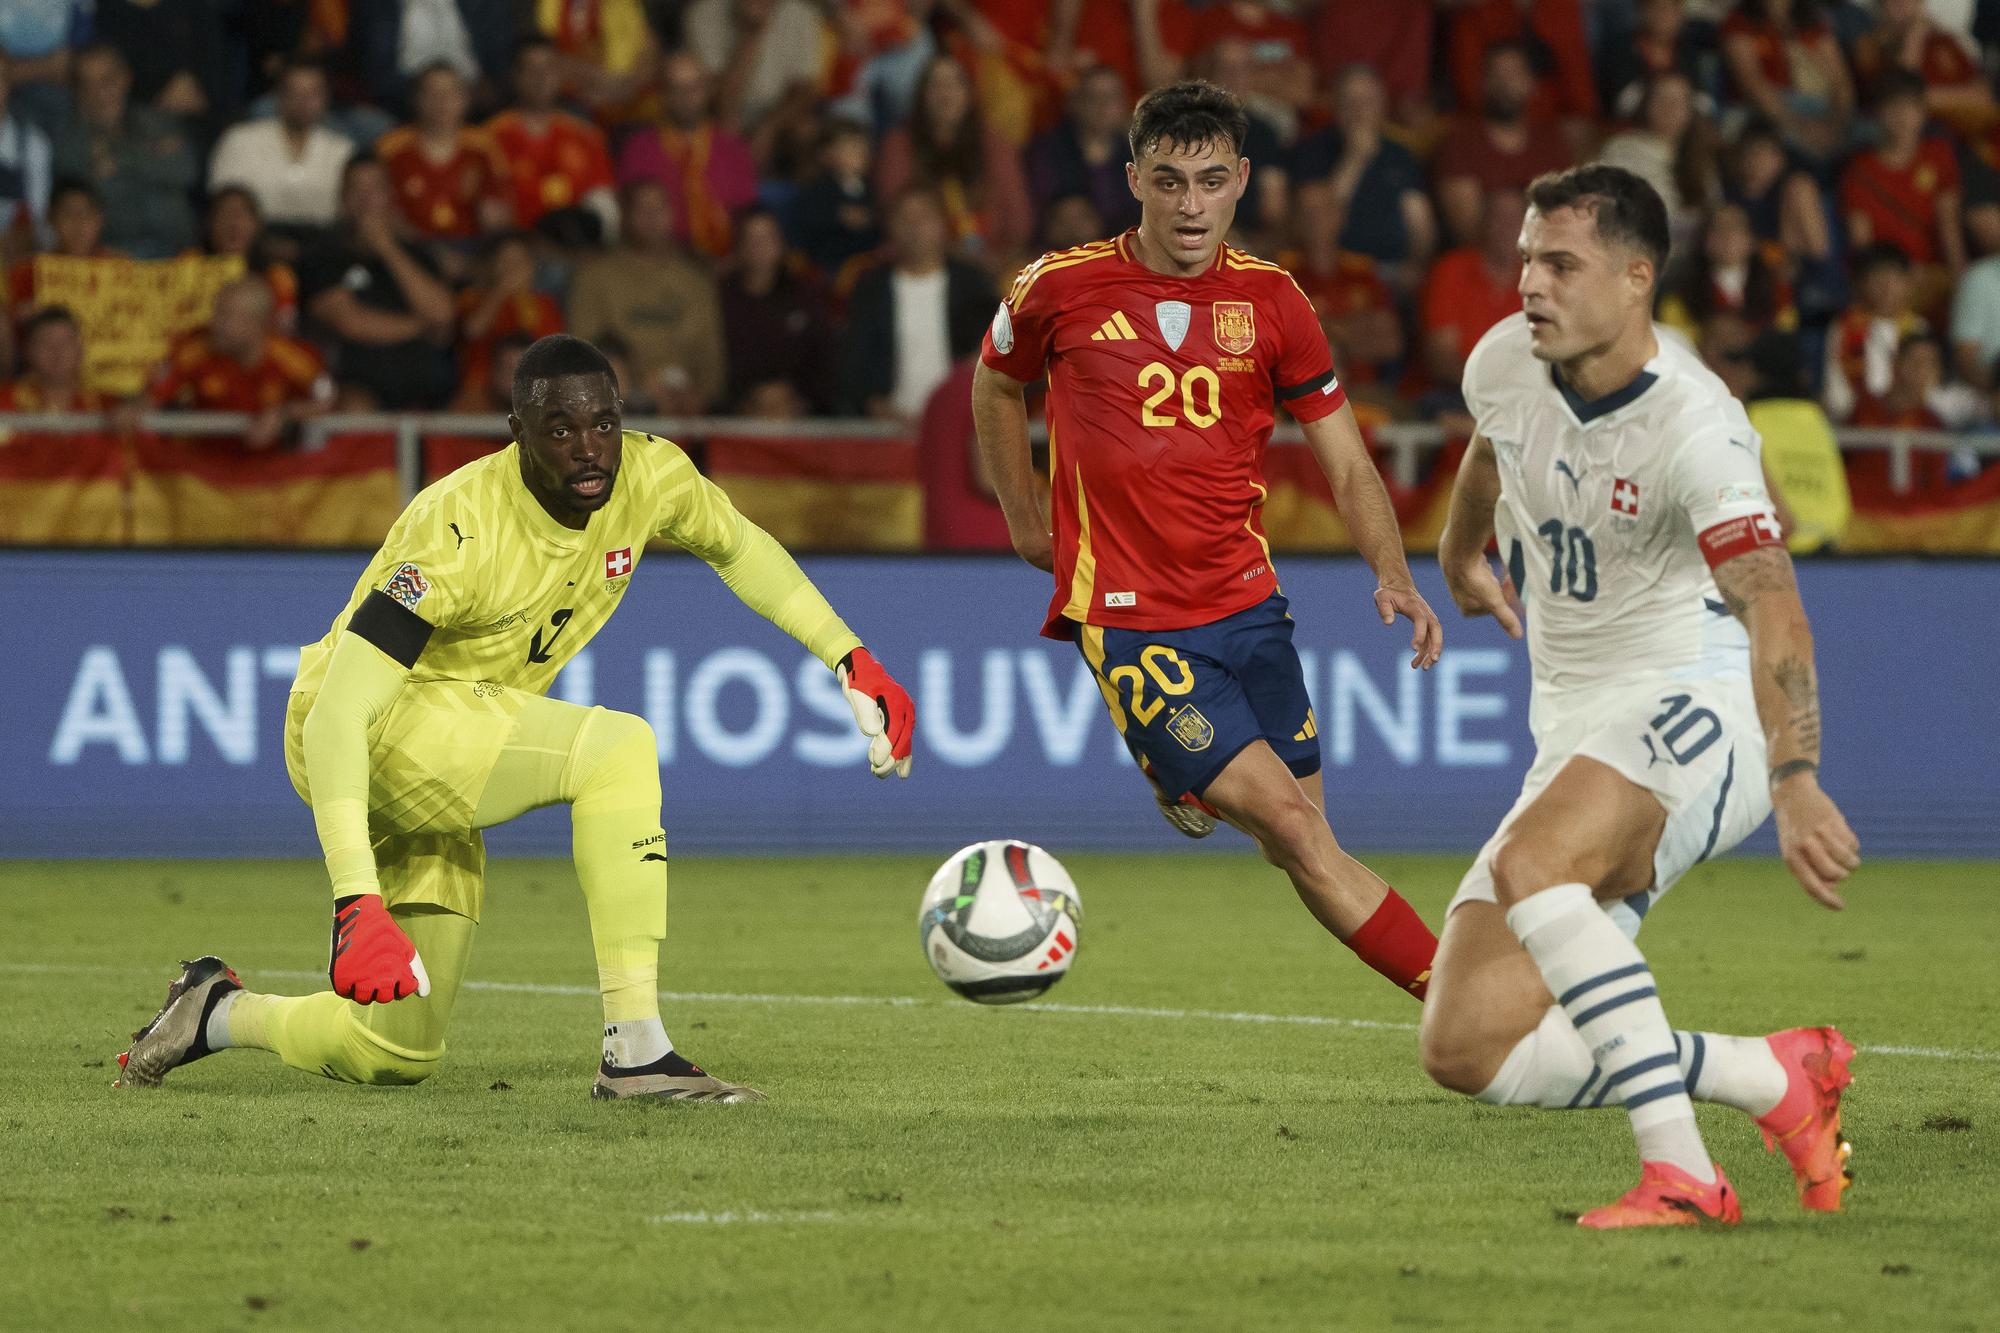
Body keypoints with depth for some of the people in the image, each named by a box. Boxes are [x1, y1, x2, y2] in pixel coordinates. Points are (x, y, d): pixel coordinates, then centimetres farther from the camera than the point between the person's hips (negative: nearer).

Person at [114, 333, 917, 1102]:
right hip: (369, 734, -8)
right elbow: (334, 719, -34)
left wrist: (852, 663, 11)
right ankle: (635, 1051, -28)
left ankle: (219, 1016, 33)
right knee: (617, 747, -31)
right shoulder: (461, 531, -29)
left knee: (400, 1054, 11)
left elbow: (739, 547, 17)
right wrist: (357, 902, -43)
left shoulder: (648, 478, -9)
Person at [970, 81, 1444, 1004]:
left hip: (1245, 603, 4)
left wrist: (1391, 574, -13)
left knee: (1297, 842, 6)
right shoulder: (1062, 287, -4)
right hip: (1128, 618, -4)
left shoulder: (1270, 300, 1)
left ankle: (1189, 779, 39)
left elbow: (1348, 467, 4)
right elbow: (995, 384, 17)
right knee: (1293, 827, -16)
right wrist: (1027, 526, 17)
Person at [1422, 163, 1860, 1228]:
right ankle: (1779, 1077, 3)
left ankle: (1682, 1173, -34)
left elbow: (1770, 610, -34)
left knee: (1526, 865, -38)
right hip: (1574, 736, 8)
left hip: (1695, 712, -7)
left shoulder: (1693, 424, -21)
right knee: (1464, 1050, -8)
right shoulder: (1505, 363, 1)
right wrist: (1461, 557, 47)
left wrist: (1796, 785, -49)